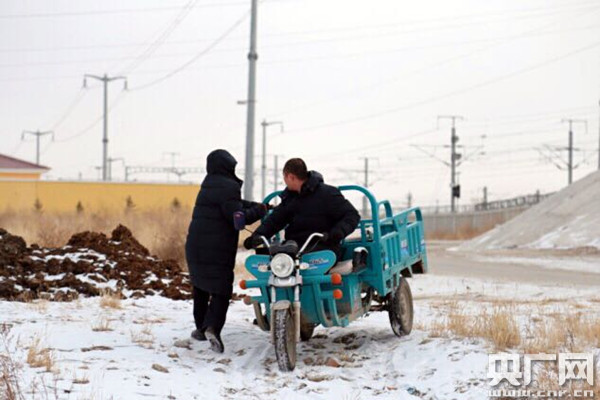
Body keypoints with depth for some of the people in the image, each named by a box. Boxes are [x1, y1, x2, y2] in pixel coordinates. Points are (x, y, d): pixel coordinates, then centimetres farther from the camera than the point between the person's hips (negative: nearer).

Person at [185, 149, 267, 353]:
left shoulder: (209, 185, 16)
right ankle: (213, 327, -24)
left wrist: (259, 206, 10)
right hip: (217, 250, -8)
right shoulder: (228, 187, -13)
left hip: (195, 247, 8)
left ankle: (201, 326, 24)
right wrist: (260, 211, -3)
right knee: (221, 290, -6)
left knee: (200, 287, 20)